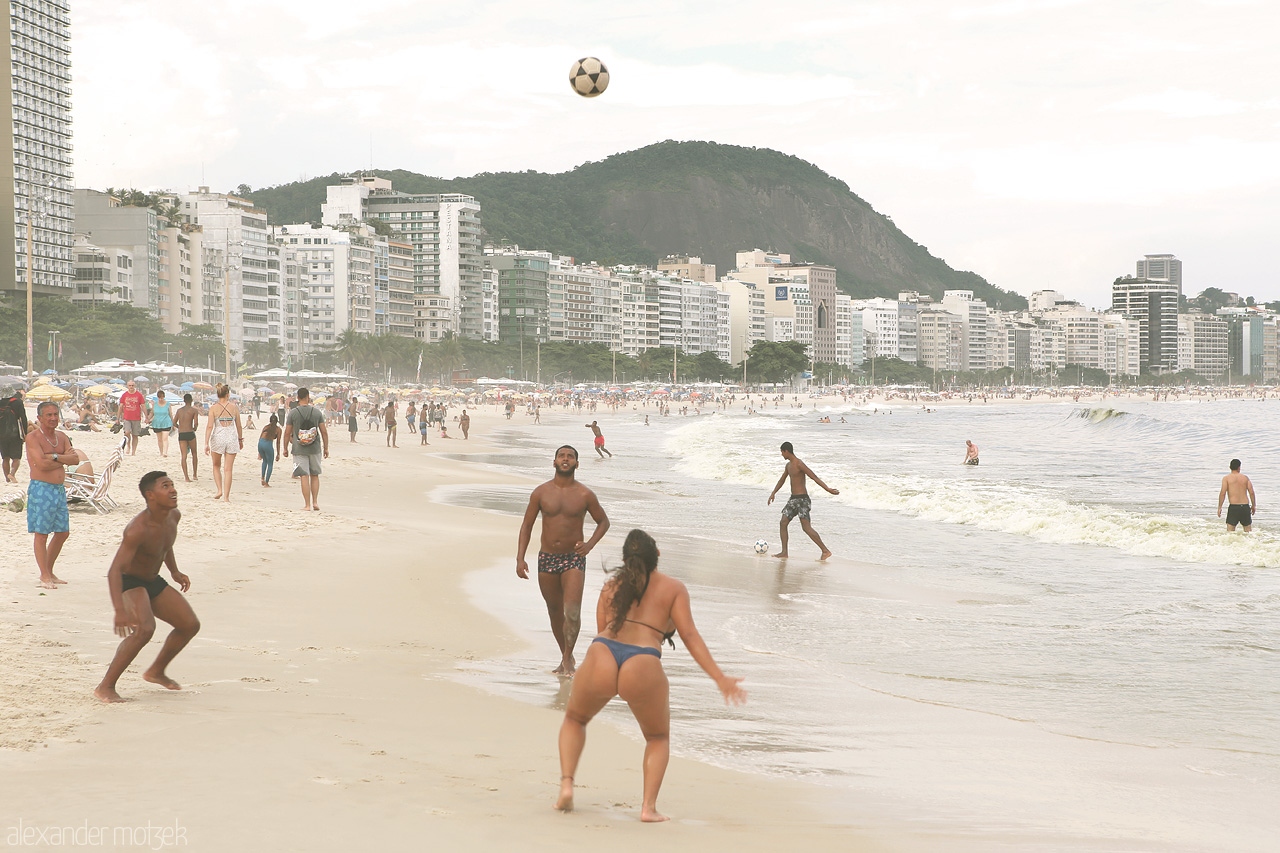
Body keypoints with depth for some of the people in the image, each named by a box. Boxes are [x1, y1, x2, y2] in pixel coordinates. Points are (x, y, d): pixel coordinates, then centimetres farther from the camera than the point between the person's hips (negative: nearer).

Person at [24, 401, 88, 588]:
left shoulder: (62, 437, 12)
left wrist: (54, 456, -14)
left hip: (59, 489, 8)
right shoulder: (33, 437, -9)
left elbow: (76, 459, -1)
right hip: (41, 488, -7)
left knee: (62, 532, 12)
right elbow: (42, 464, -20)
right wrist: (64, 459, -7)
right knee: (41, 534, -4)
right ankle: (45, 577, 3)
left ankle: (48, 571, 25)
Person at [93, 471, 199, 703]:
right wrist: (120, 611, -47)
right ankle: (106, 687, -22)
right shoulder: (138, 528, -33)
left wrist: (174, 571, 20)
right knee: (144, 629, -31)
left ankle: (156, 671, 31)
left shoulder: (174, 516, -6)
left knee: (190, 625, 10)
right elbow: (115, 570, -38)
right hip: (128, 582, -8)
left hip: (154, 582, 9)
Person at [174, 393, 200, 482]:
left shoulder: (179, 410, 11)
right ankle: (195, 475, 18)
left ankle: (186, 477, -6)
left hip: (181, 434, 3)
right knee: (194, 454, 16)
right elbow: (196, 423, -9)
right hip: (190, 433, -3)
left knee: (184, 456, 2)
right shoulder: (194, 410, -1)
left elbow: (174, 422, 14)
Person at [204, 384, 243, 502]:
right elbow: (239, 426, 6)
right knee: (228, 469, 3)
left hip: (218, 438, 0)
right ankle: (226, 496, 1)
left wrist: (206, 443, -7)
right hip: (232, 438, 0)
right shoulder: (234, 407, -1)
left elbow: (209, 426, -9)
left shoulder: (213, 408, -5)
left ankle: (219, 490, 10)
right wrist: (240, 439, 19)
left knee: (216, 466, 21)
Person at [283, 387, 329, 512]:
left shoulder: (293, 413, -5)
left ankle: (307, 505, -3)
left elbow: (287, 433, -2)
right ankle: (315, 502, 10)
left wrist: (285, 448, 10)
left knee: (304, 477, -2)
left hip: (299, 450, -2)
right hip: (315, 449, 2)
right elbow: (324, 432, 2)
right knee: (315, 475, 15)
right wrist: (326, 448, 11)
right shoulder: (316, 412, 0)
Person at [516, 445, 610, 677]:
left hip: (574, 559, -2)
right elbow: (527, 525, 5)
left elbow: (603, 521, 9)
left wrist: (590, 544, -8)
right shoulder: (541, 492, -1)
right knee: (555, 612, 12)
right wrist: (520, 558, -3)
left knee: (572, 611, -16)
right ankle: (566, 657, 28)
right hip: (547, 559, 2)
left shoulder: (585, 495, -4)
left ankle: (567, 658, -1)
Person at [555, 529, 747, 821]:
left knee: (574, 719, 33)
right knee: (658, 738, 25)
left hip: (600, 661, 2)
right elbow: (689, 636, 4)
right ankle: (649, 807, 7)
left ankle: (566, 784, 14)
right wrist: (720, 679, 2)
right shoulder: (674, 588, 13)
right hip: (643, 670, -2)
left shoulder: (612, 585, 21)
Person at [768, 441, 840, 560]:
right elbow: (782, 480, 32)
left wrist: (828, 489, -26)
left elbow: (814, 477, -20)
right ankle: (784, 552, 9)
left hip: (802, 499, -9)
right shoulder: (788, 465, 15)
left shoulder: (799, 464, -14)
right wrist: (773, 493, 36)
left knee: (806, 527, -16)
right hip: (793, 499, 9)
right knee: (783, 523, 3)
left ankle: (825, 551, -15)